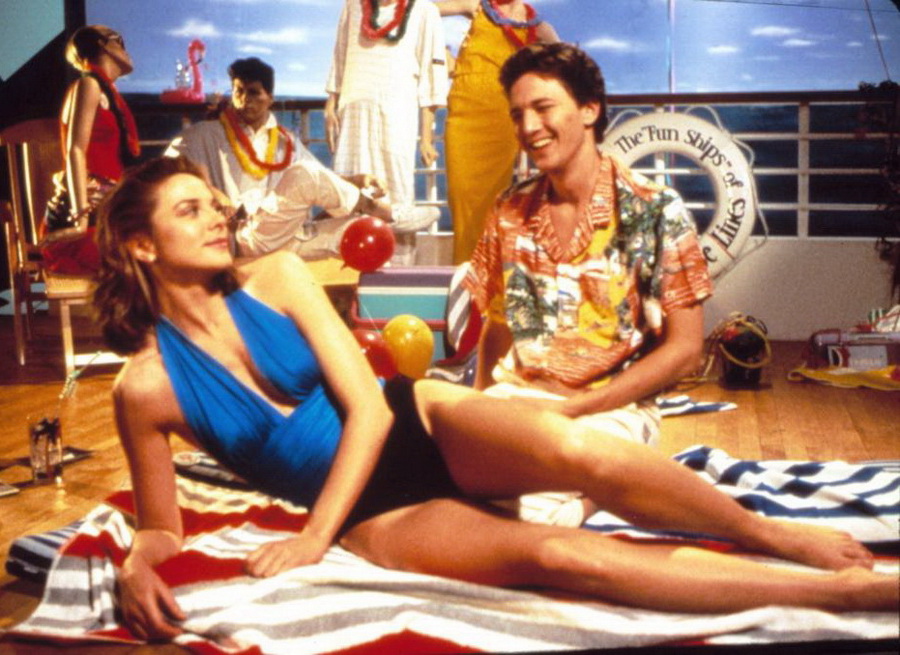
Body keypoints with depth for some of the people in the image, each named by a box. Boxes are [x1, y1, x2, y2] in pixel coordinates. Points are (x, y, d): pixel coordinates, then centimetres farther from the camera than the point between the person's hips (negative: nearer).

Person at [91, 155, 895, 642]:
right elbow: (161, 526, 4)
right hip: (374, 516, -2)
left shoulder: (276, 275, -5)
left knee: (575, 450, -32)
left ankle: (783, 534, -13)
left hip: (420, 421, 2)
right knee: (558, 554, -27)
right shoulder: (147, 386, -8)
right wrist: (137, 568, -20)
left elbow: (369, 407, -8)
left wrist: (312, 537, -14)